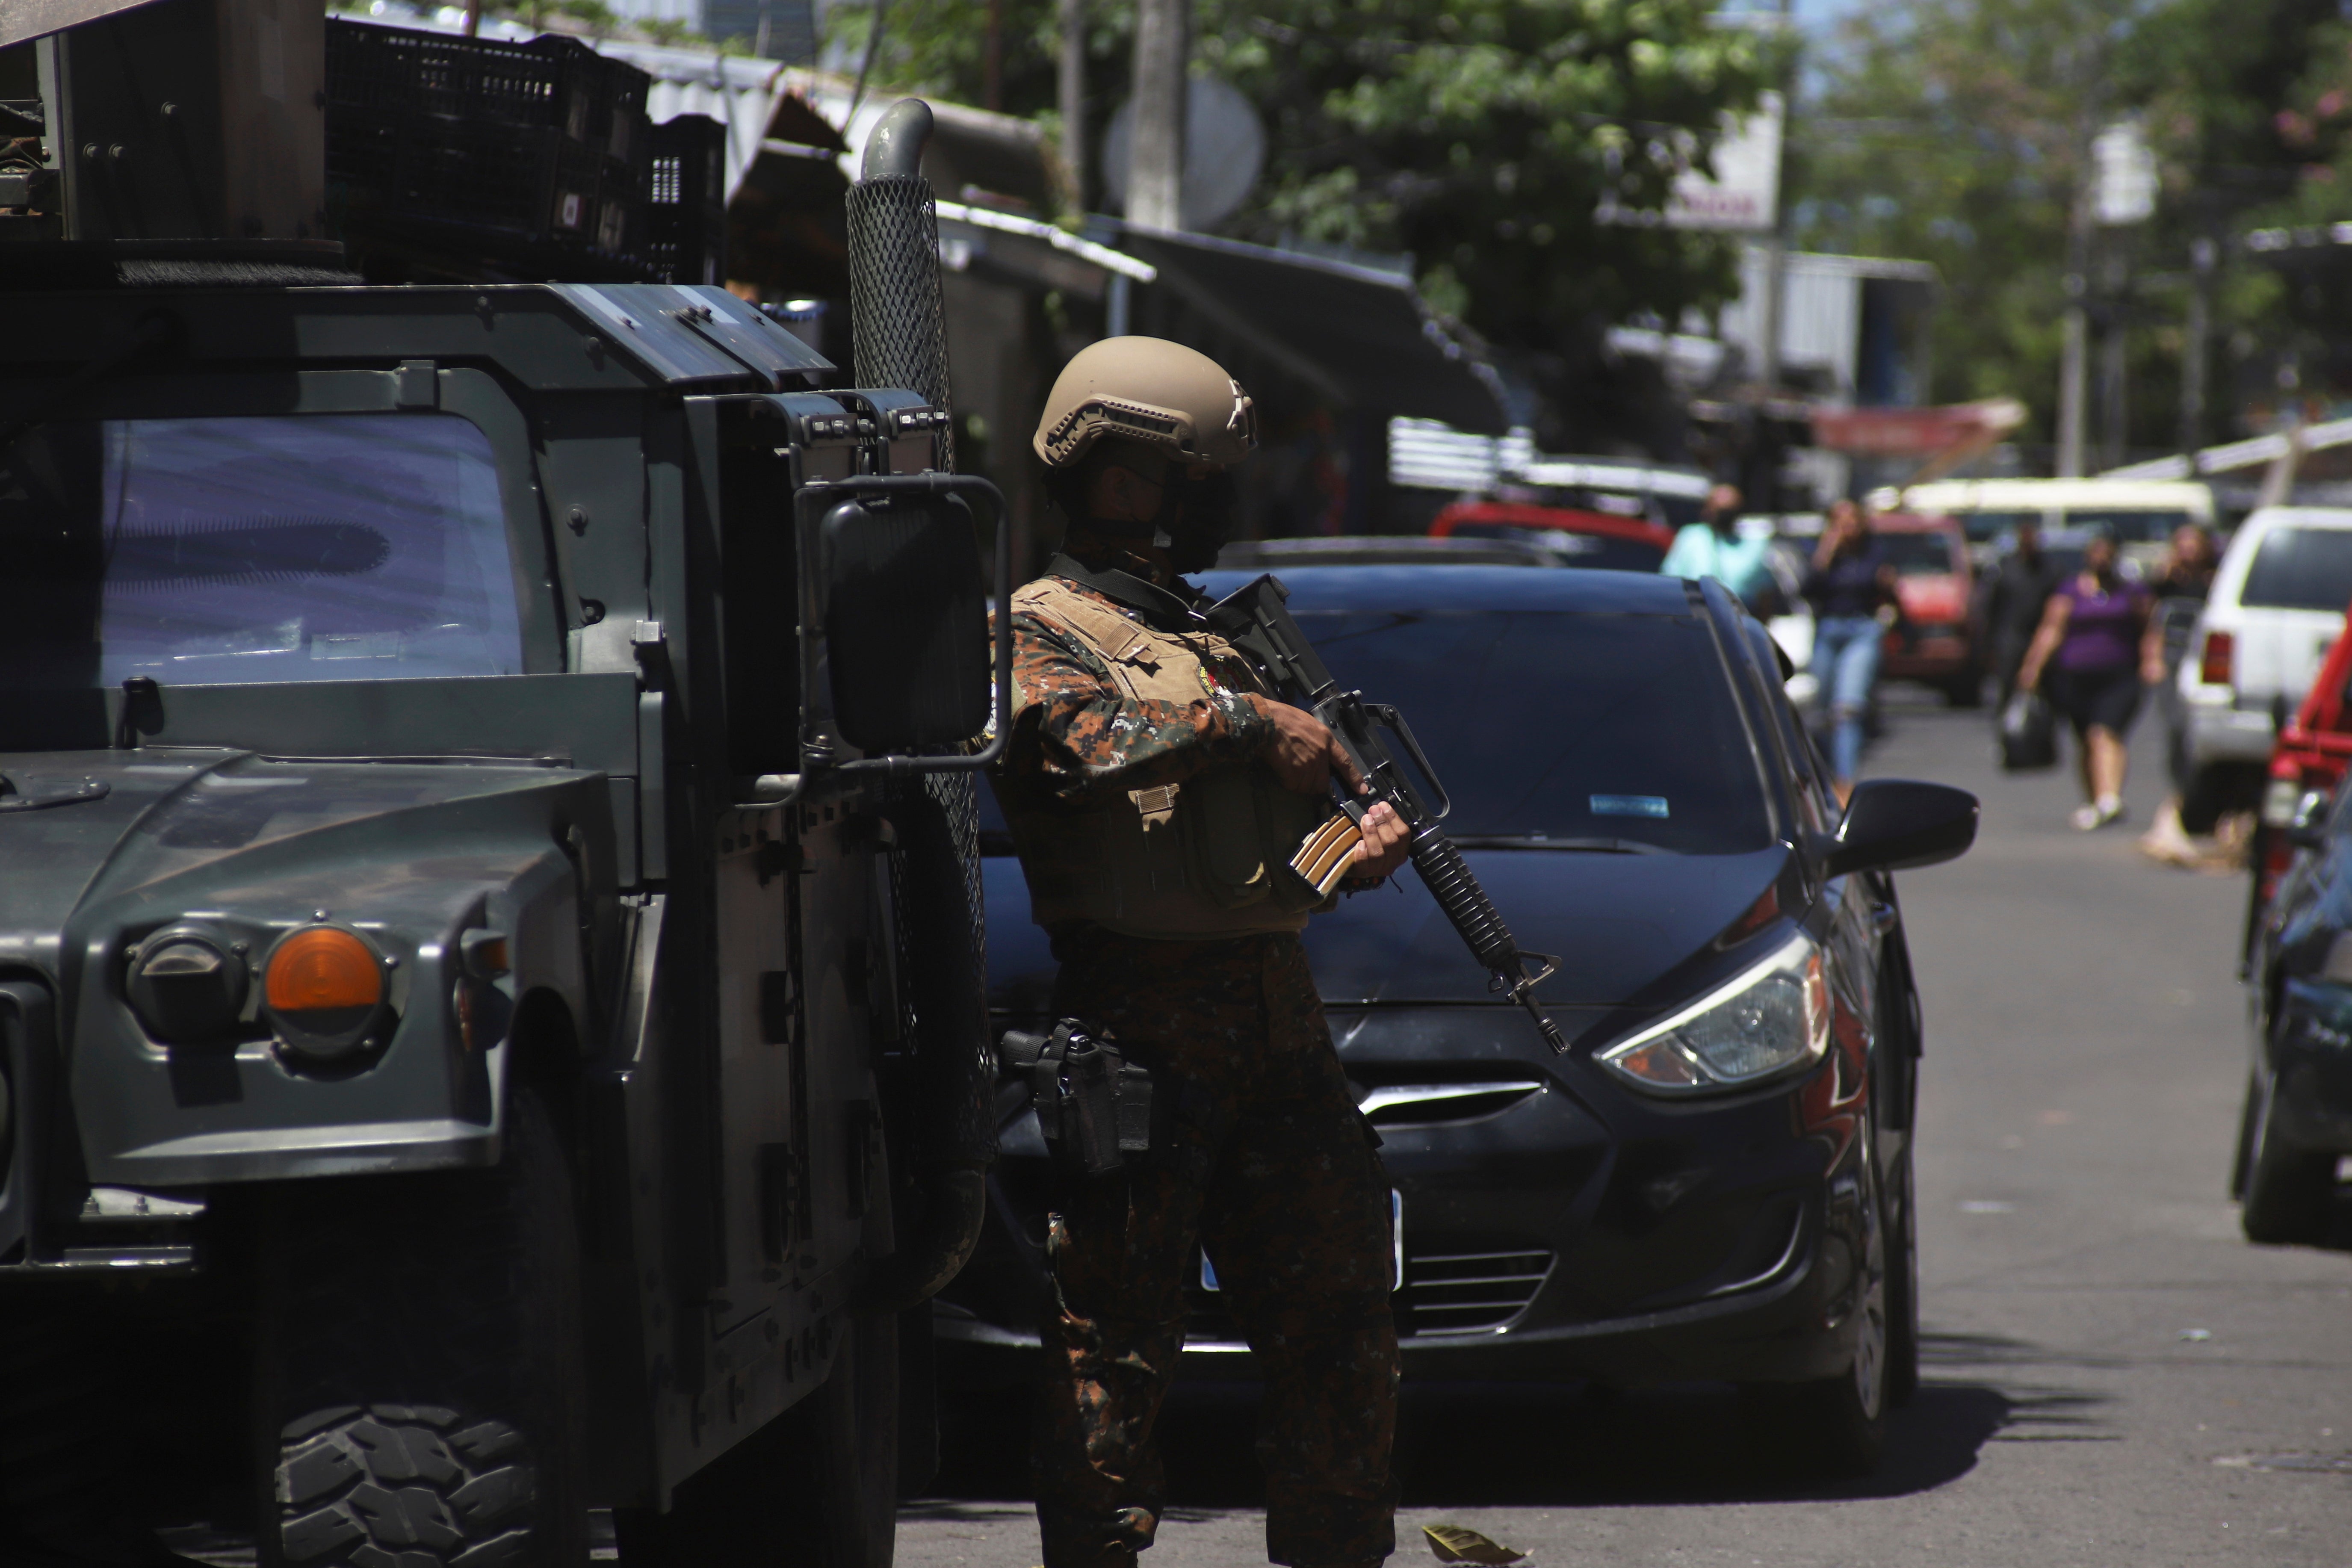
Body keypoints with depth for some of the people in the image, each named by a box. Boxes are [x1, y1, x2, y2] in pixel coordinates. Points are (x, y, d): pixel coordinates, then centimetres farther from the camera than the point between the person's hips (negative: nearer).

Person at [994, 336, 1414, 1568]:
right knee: (1114, 1329, -5)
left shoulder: (1210, 637, 25)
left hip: (1277, 1018, 7)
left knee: (1339, 1315, 8)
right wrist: (1242, 719, -16)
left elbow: (1285, 811, 25)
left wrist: (1361, 843, 4)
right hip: (1138, 1028, -7)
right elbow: (1080, 734, -22)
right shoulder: (1045, 624, 0)